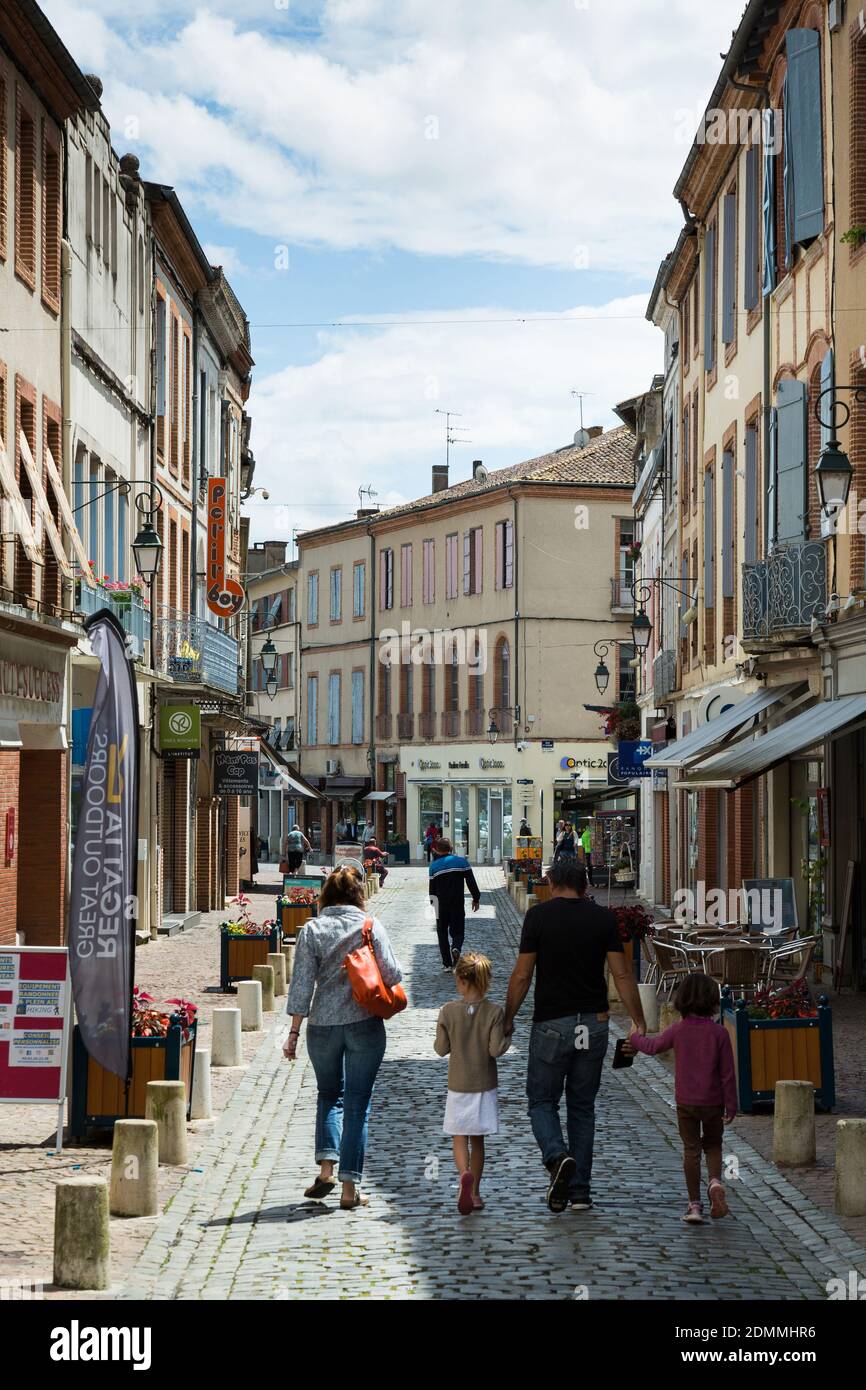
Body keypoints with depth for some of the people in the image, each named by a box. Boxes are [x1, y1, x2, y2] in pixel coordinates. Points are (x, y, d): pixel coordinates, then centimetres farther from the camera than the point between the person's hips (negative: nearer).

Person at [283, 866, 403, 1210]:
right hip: (365, 1023, -1)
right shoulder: (370, 926, -2)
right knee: (358, 1104, 6)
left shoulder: (312, 929, 0)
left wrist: (294, 1031, 2)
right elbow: (392, 974, -6)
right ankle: (350, 1186, 5)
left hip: (323, 1025, 1)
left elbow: (302, 984, -2)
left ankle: (326, 1168, 6)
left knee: (329, 1094, 21)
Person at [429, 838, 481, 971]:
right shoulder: (462, 861, -1)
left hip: (441, 906, 0)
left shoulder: (434, 866, -2)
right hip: (458, 905, 0)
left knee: (442, 932, 12)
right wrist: (476, 898, 7)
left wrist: (433, 902, 16)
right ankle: (456, 947, -24)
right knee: (458, 931, 10)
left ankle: (447, 963, 7)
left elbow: (432, 888, 2)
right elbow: (471, 882, -1)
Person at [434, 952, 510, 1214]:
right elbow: (496, 1049, -15)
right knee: (477, 1139, 14)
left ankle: (465, 1174, -25)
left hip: (458, 1087, -1)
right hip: (485, 1085, 1)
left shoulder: (448, 1011, -10)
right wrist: (507, 1037, 4)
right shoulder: (494, 1012, -11)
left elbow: (441, 1049, -5)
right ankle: (474, 1192, 19)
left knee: (459, 1139, 4)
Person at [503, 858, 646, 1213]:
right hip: (594, 1023, 3)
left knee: (542, 1101, 9)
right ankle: (580, 1191, 12)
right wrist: (639, 1023, 5)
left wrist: (508, 1018, 7)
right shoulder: (603, 918, 2)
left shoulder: (538, 915, -5)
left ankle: (557, 1156, -19)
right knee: (582, 1107, 13)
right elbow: (622, 975, 0)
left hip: (551, 1024, -3)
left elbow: (522, 976, -5)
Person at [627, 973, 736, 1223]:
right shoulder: (719, 1033, -9)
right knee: (713, 1145, 18)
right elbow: (727, 1073, -8)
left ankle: (695, 1204, 7)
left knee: (691, 1150, 7)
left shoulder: (677, 1031, -6)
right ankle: (715, 1181, -9)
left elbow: (652, 1046, 11)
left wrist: (634, 1039, 32)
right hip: (713, 1102, 0)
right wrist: (731, 1106, 0)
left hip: (686, 1101, 0)